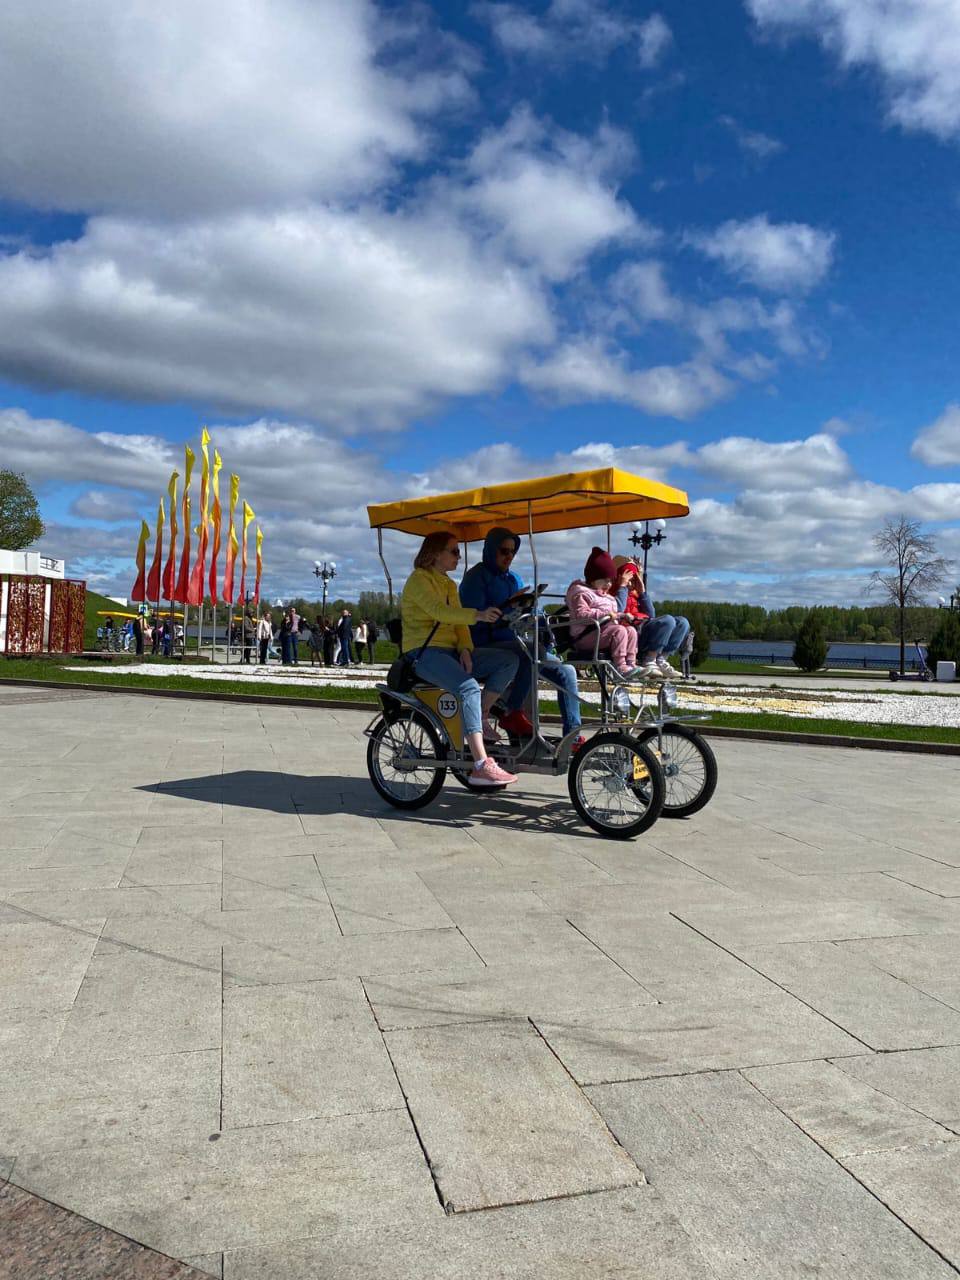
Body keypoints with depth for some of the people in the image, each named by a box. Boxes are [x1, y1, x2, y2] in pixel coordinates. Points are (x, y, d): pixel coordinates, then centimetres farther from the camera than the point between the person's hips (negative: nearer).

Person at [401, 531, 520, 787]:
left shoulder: (449, 585, 23)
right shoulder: (418, 579, -4)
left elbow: (459, 621, 14)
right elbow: (437, 611, -23)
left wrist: (465, 649, -7)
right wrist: (477, 615, -37)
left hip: (450, 651, 8)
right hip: (424, 653, -8)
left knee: (510, 660, -10)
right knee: (470, 688, -33)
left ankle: (482, 717, -6)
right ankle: (481, 767, -37)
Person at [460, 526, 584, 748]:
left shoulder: (513, 578, 20)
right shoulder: (476, 577, -2)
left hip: (516, 644, 8)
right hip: (487, 647, -7)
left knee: (566, 670, -5)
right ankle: (512, 714, -24)